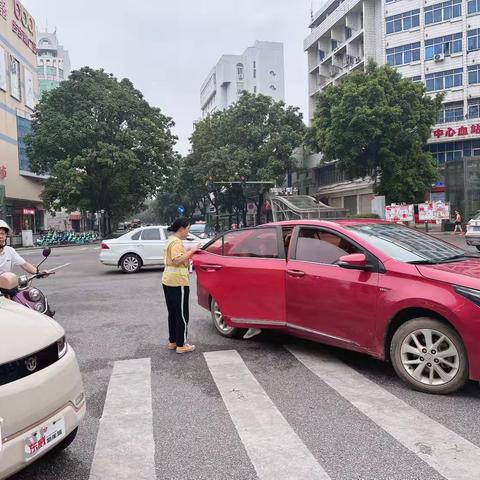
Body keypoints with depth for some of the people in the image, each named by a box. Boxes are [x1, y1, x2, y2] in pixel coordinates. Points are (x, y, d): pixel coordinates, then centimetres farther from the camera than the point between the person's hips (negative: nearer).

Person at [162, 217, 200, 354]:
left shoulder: (171, 240, 16)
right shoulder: (176, 242, -15)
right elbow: (177, 260, -27)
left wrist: (188, 253, 15)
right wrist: (190, 251, -19)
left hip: (168, 281, 10)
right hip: (178, 282, -10)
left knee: (173, 313, 16)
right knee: (182, 315, -2)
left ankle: (172, 341, 24)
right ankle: (181, 345, 4)